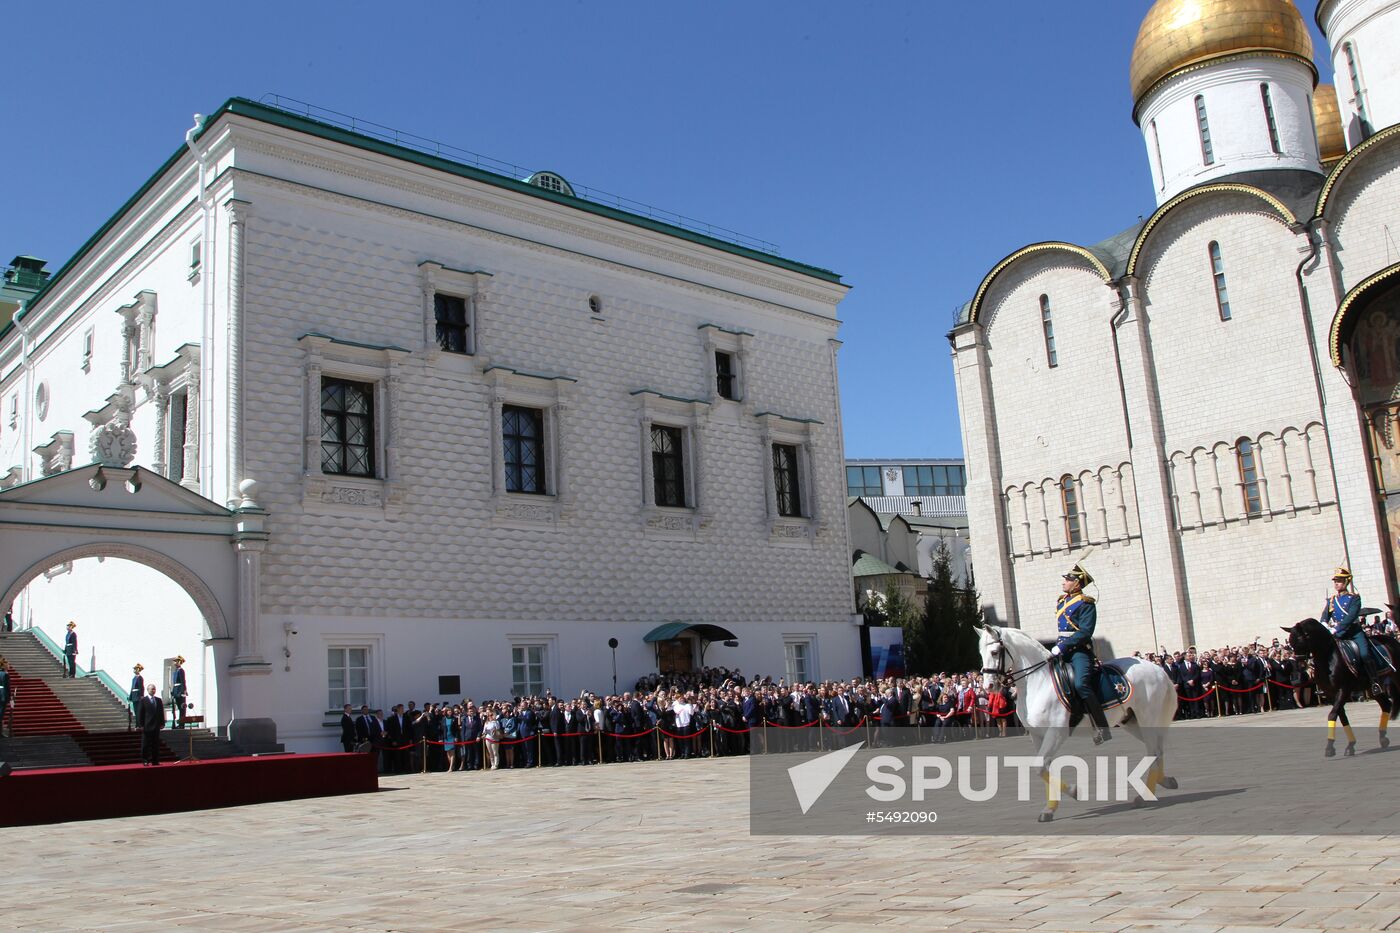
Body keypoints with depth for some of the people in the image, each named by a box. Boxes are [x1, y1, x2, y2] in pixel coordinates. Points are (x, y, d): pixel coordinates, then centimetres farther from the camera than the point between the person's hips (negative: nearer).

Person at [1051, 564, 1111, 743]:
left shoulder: (1085, 604, -8)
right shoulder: (1061, 602, 17)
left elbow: (1085, 632, -17)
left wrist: (1063, 647, -22)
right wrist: (1057, 647, 12)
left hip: (1080, 650, -9)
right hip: (1063, 650, 9)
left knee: (1081, 684, -28)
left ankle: (1102, 728, -25)